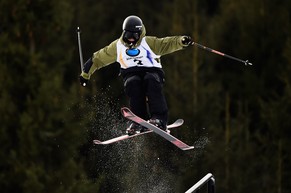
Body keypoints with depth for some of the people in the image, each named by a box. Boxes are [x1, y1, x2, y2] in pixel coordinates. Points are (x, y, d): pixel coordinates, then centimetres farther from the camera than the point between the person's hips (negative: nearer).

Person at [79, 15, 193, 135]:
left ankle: (159, 119, -42)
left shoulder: (148, 43, -2)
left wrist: (181, 41, -34)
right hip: (131, 75, 2)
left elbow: (167, 44, -13)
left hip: (153, 72, -2)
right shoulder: (117, 46, 7)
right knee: (133, 84, -34)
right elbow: (98, 58, 17)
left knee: (151, 80, -37)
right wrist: (85, 73, 22)